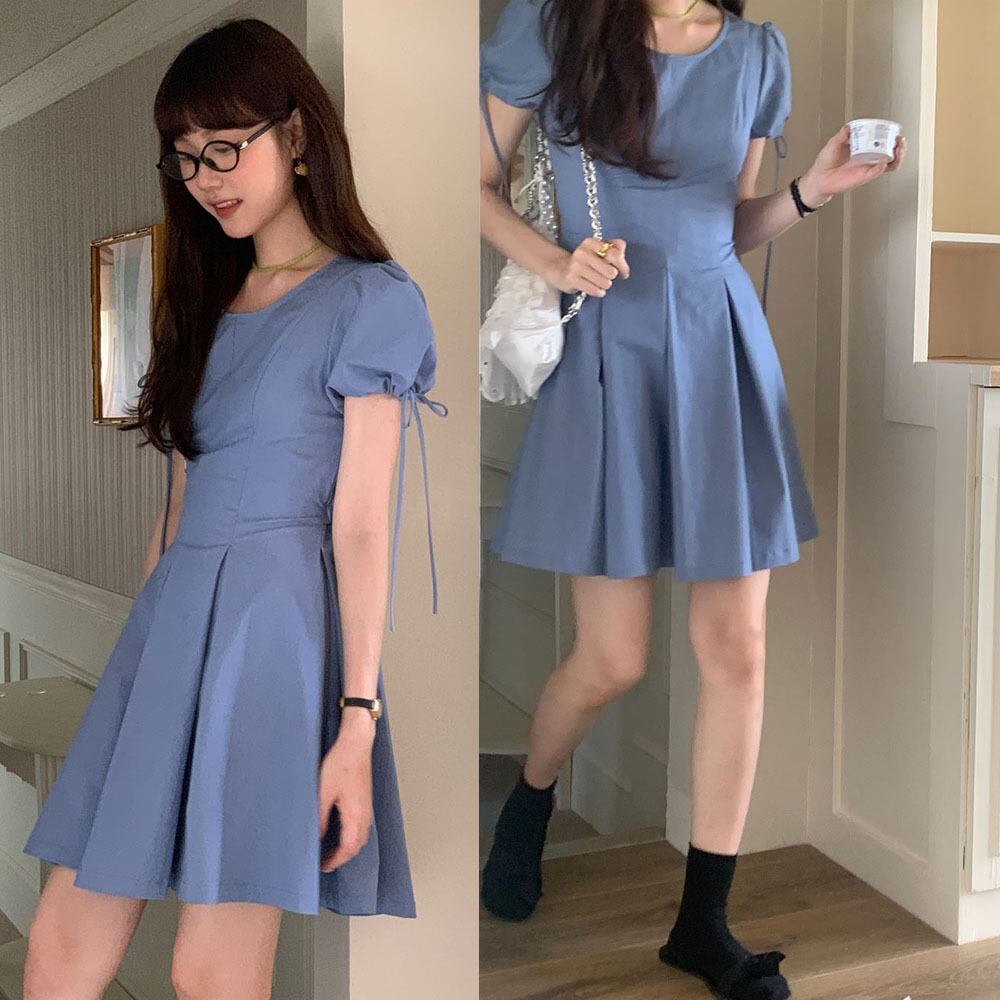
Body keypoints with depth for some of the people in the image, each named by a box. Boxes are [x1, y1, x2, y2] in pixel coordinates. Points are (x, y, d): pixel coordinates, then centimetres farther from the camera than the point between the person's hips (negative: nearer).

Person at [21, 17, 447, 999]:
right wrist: (140, 651, 16)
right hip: (164, 623, 7)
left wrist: (357, 722, -12)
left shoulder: (369, 301, -2)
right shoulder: (205, 301, 20)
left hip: (271, 624, -7)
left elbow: (360, 523, -8)